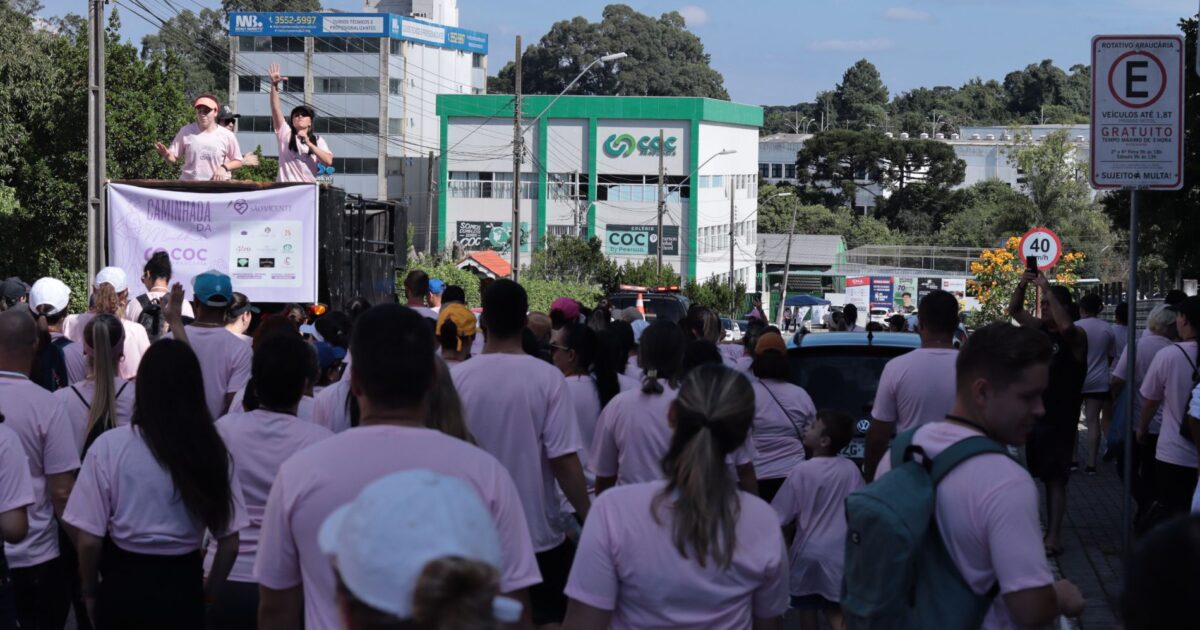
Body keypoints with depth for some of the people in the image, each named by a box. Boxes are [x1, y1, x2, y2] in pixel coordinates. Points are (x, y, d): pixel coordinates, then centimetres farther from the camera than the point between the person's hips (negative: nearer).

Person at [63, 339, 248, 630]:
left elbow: (89, 540, -11)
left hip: (124, 587, -1)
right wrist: (209, 591, 15)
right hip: (183, 589, 1)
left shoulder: (110, 447, -13)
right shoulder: (212, 449, -8)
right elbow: (230, 543, -3)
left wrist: (91, 592, 7)